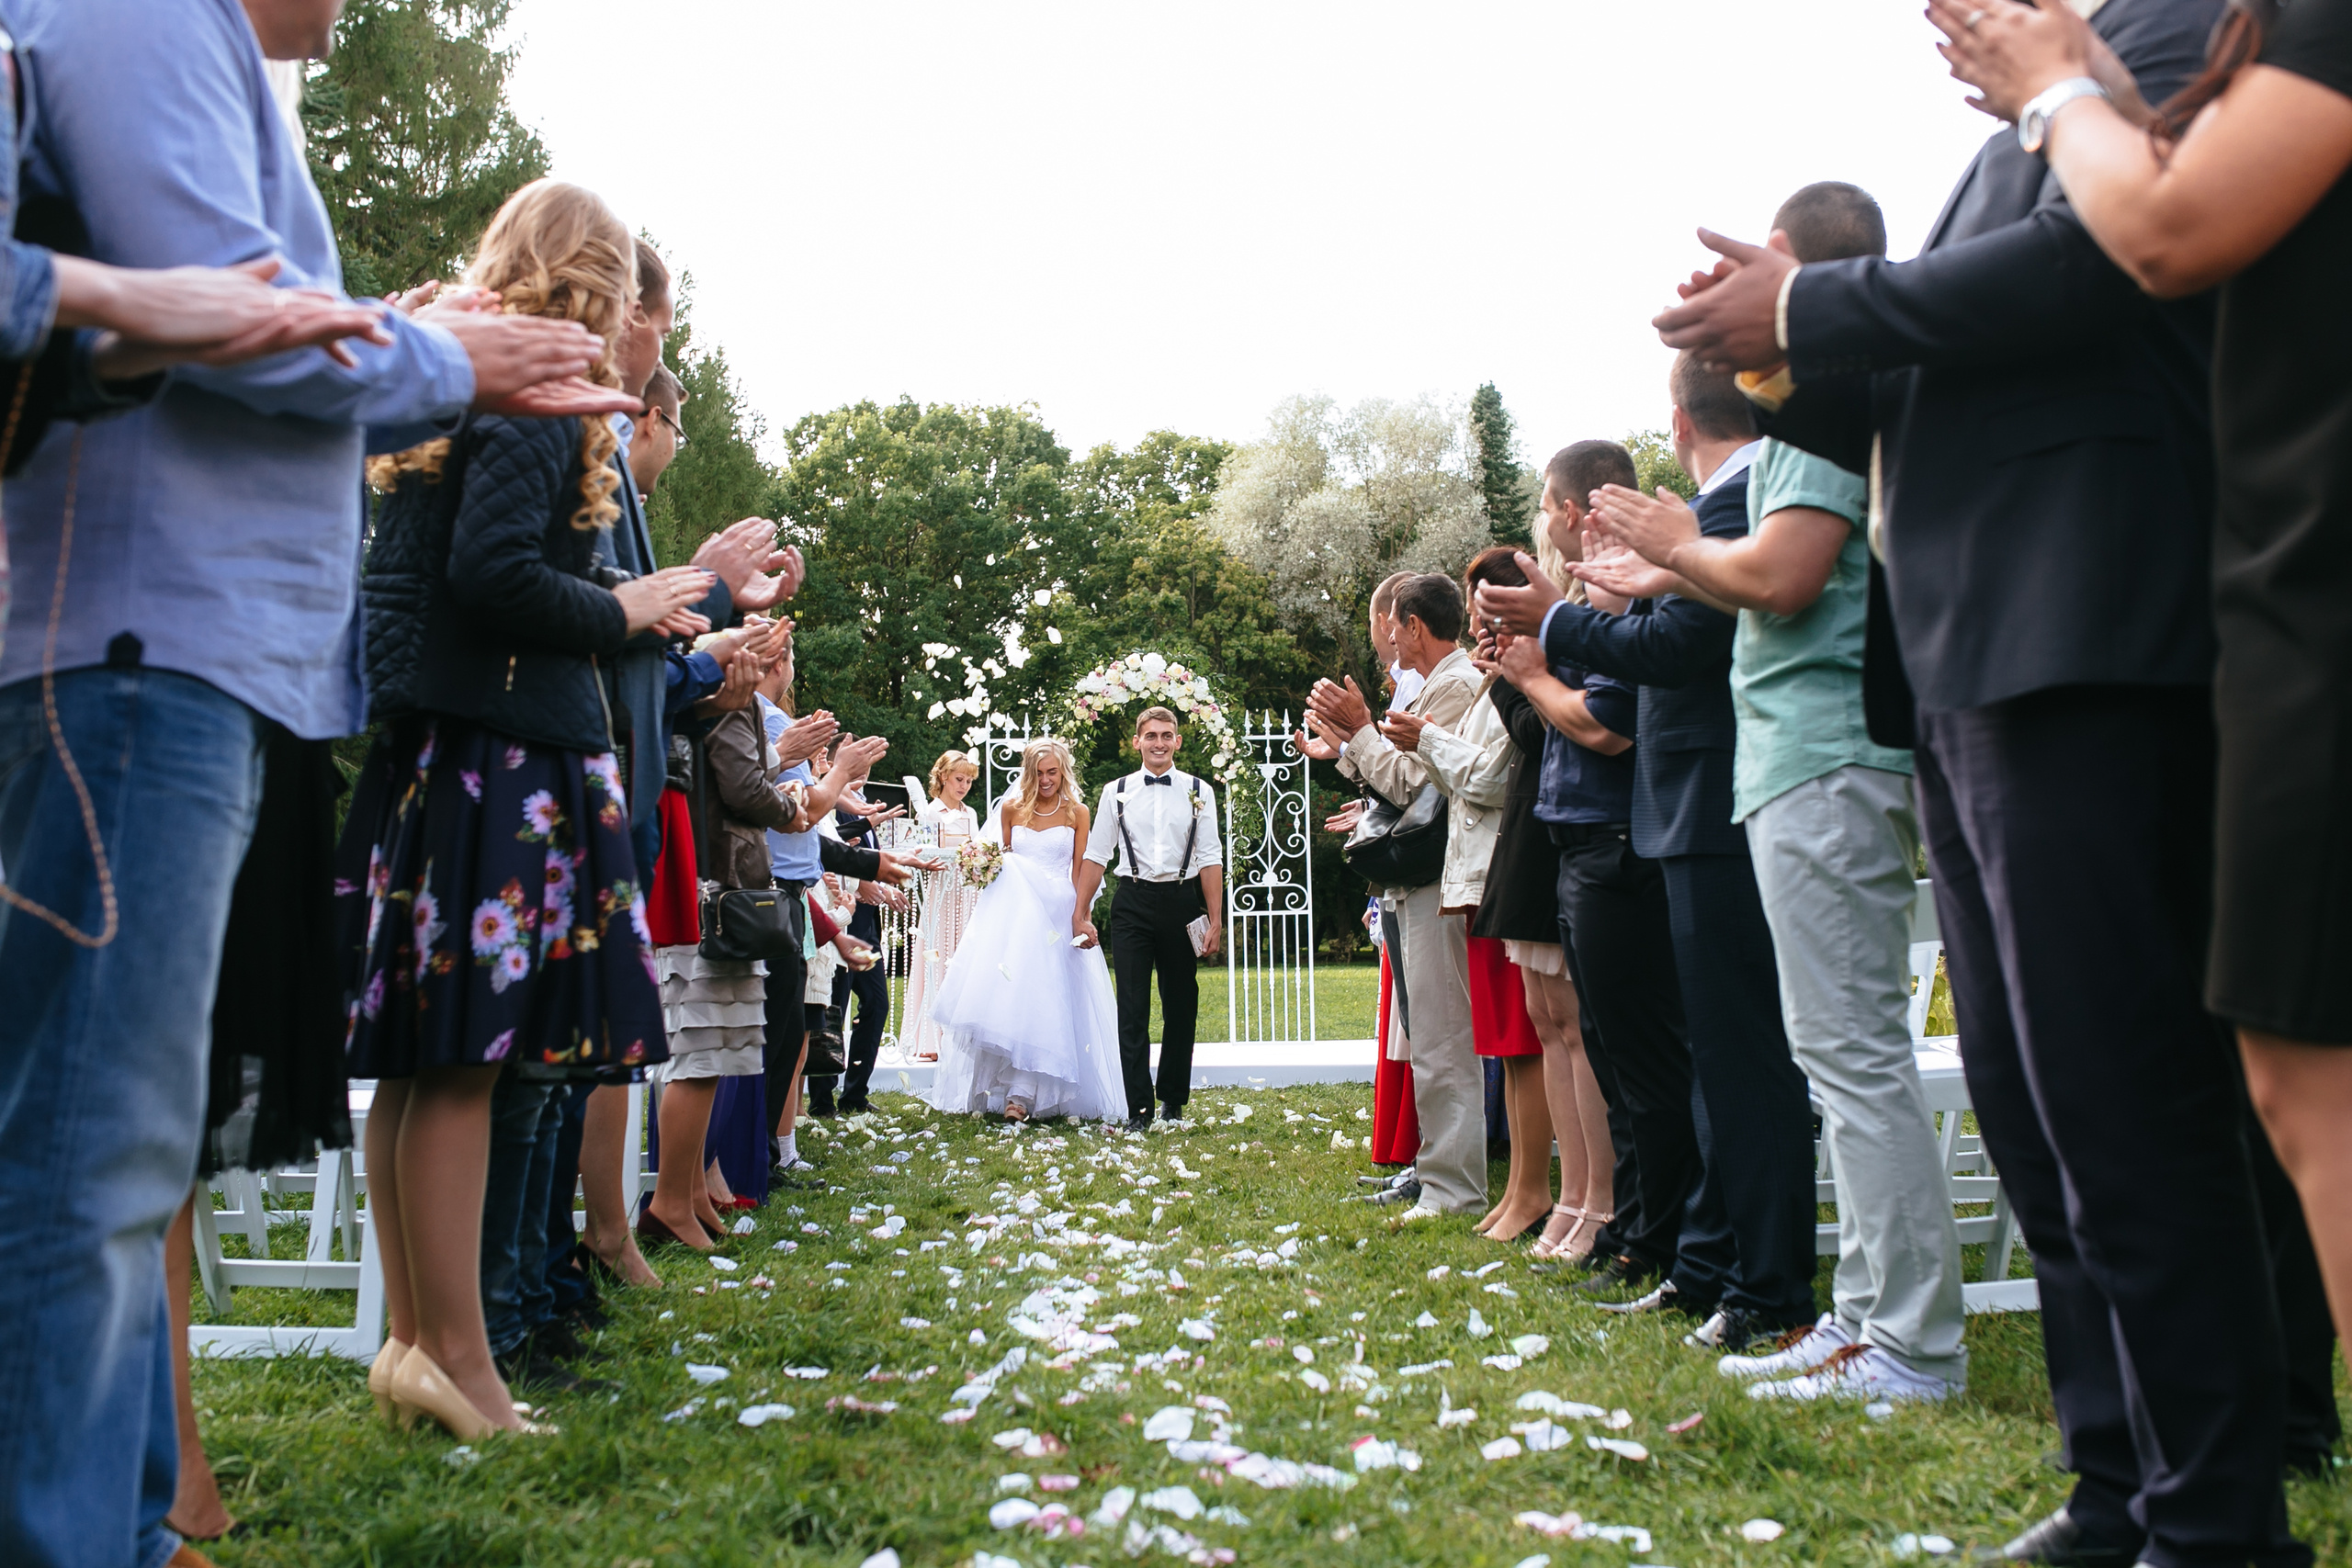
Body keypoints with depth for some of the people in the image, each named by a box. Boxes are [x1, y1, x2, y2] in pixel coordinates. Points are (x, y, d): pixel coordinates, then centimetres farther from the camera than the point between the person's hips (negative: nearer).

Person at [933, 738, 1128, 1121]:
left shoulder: (1077, 812, 4)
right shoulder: (1012, 809, 10)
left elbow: (1081, 868, 0)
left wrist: (1079, 917, -10)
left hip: (1058, 912, -2)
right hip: (1015, 911, 2)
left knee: (1043, 999, -8)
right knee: (1009, 993, -6)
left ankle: (1022, 1094, -10)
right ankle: (1017, 1091, 0)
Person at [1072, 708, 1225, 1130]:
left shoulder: (1198, 792, 4)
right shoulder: (1116, 792, 5)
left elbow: (1210, 859, 2)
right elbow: (1095, 855, 7)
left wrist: (1215, 920, -3)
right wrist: (1081, 914, 2)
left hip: (1182, 901, 1)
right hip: (1133, 902, -1)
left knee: (1182, 1007, 9)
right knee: (1133, 1009, -5)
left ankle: (1173, 1100, 24)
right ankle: (1139, 1108, -2)